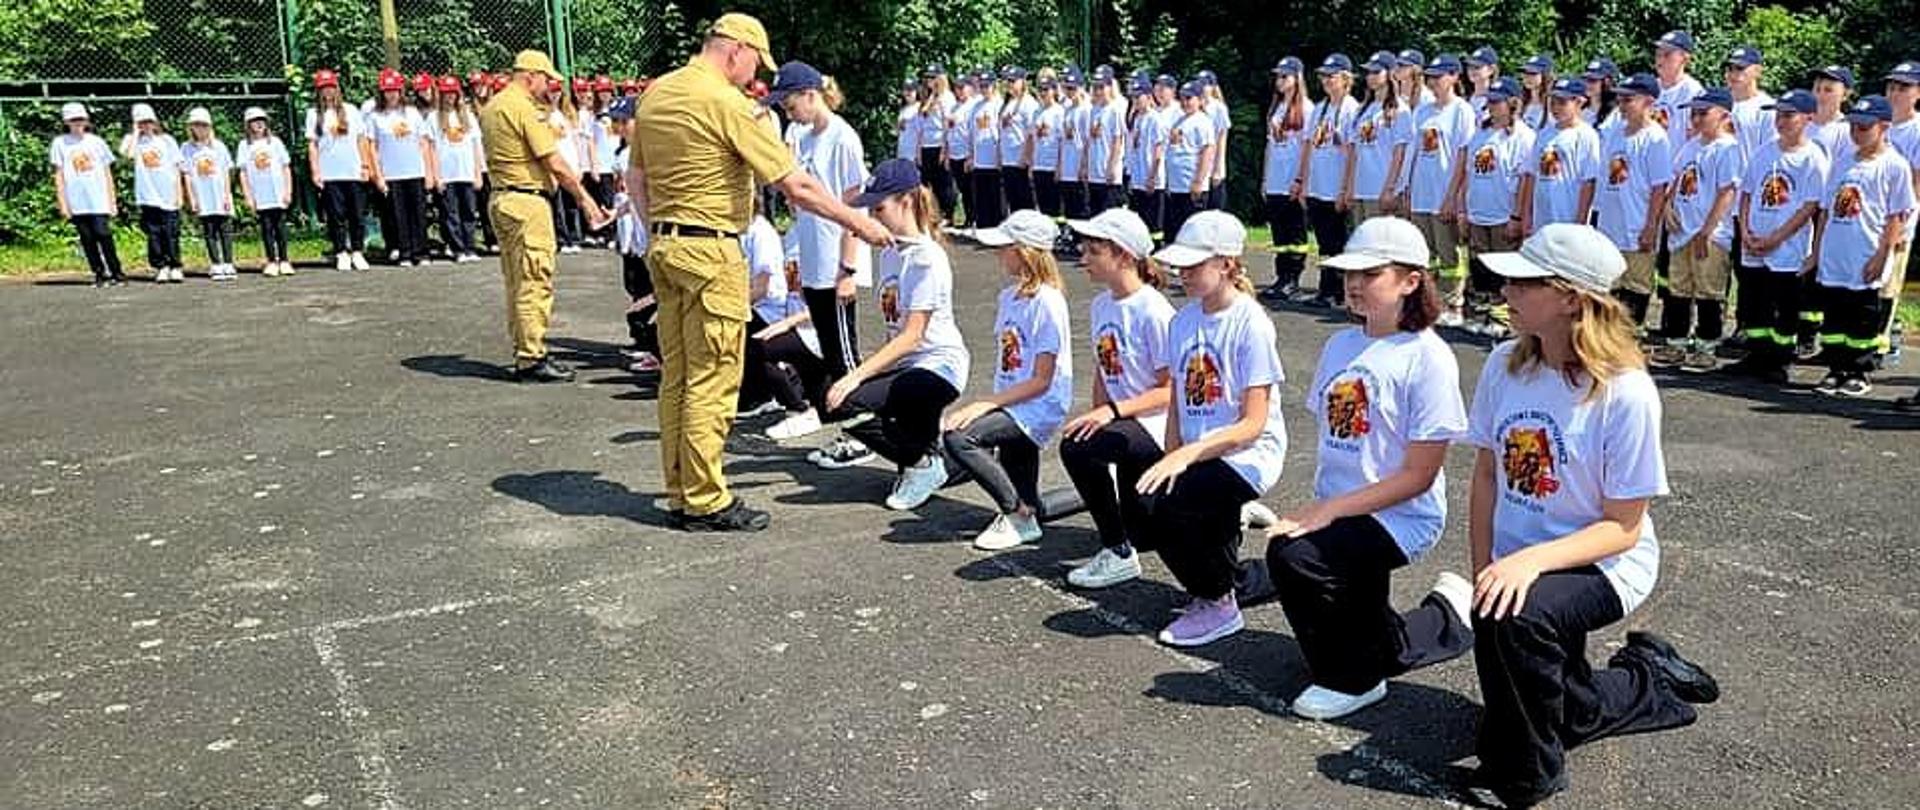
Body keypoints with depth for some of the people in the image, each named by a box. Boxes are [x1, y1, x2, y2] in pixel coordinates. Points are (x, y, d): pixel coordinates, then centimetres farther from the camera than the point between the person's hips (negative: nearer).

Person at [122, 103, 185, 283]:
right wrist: (136, 132, -6)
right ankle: (161, 268, 7)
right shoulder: (133, 139, 7)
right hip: (148, 197, 0)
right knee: (153, 234, 1)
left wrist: (179, 194, 3)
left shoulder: (167, 140, 8)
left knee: (171, 234, 0)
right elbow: (127, 153, -16)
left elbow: (176, 168, 8)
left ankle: (175, 267, 6)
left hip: (168, 196, 0)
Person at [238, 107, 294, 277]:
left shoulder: (275, 141, 8)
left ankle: (284, 260, 6)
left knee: (280, 225, 1)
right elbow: (243, 172, 5)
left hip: (278, 194, 0)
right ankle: (271, 261, 4)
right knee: (266, 227, 0)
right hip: (260, 197, 0)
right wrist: (247, 196, -1)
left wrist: (288, 192, 2)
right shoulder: (245, 145, 7)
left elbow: (286, 168, 9)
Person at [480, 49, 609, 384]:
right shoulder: (526, 109, -13)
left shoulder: (490, 108, 16)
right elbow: (555, 163, -15)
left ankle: (523, 353, 20)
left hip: (500, 198, 10)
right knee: (534, 282, -7)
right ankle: (532, 358, -5)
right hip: (528, 201, -10)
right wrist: (584, 197, -7)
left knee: (517, 282, 14)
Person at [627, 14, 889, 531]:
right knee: (712, 380, -2)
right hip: (711, 250, -9)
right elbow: (797, 187, -14)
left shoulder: (655, 93, 11)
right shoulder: (727, 102, -13)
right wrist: (859, 224, -6)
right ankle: (706, 501, 4)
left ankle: (680, 493, 20)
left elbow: (635, 178, 16)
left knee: (676, 374, 13)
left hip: (664, 246, 9)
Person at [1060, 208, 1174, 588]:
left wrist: (1112, 411, -28)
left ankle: (1119, 554, -20)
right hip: (1127, 427, 9)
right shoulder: (1100, 306, 5)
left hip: (1160, 427, -9)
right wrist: (1095, 417, -1)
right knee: (1144, 534, 17)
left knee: (1076, 447, -32)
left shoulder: (1153, 311, -19)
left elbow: (1170, 390, -20)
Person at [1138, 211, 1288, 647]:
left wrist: (1186, 455, -25)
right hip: (1197, 455, 7)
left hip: (1248, 455, -7)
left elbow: (1253, 424, -17)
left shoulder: (1250, 323, -13)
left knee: (1164, 504, -27)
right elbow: (1177, 404, 11)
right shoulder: (1184, 320, 7)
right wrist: (1170, 459, -3)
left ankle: (1218, 605, -4)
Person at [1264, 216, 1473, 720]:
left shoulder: (1427, 356, -12)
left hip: (1400, 517, -7)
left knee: (1293, 556, -27)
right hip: (1338, 512, 7)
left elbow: (1419, 474, -15)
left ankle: (1352, 676, -5)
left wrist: (1330, 509, -19)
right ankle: (1445, 619, 30)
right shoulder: (1341, 345, 9)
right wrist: (1316, 505, -4)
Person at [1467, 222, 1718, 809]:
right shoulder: (1505, 365, -6)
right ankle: (1649, 683, 36)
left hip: (1603, 563, -7)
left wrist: (1533, 560, -33)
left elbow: (1622, 528, -17)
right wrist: (1484, 573, -6)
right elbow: (1486, 474, 3)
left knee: (1517, 615, -36)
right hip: (1518, 563, 7)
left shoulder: (1626, 392, -22)